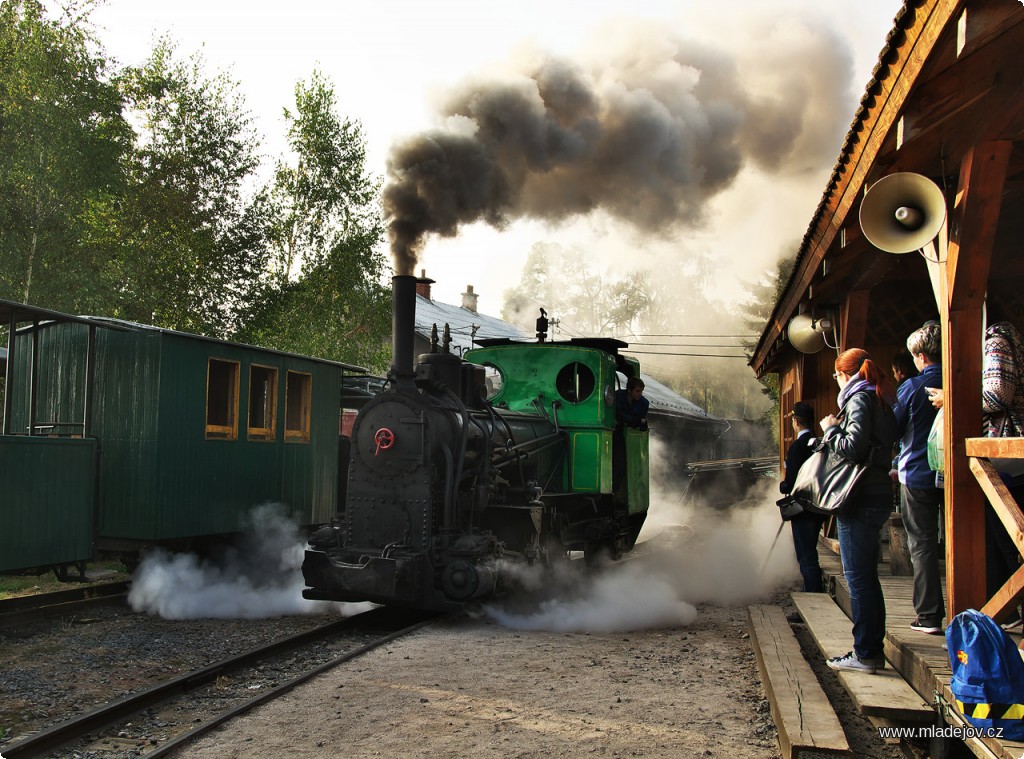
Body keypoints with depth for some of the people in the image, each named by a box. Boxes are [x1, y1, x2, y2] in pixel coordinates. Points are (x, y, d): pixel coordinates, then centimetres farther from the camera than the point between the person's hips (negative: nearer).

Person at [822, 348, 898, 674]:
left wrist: (830, 429, -5)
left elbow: (854, 447, -21)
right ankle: (873, 648, 19)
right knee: (867, 577, 14)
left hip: (860, 499, -10)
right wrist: (835, 431, 13)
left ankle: (865, 654, -2)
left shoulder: (859, 399, -11)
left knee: (858, 577, -6)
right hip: (878, 496, 10)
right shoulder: (880, 401, 18)